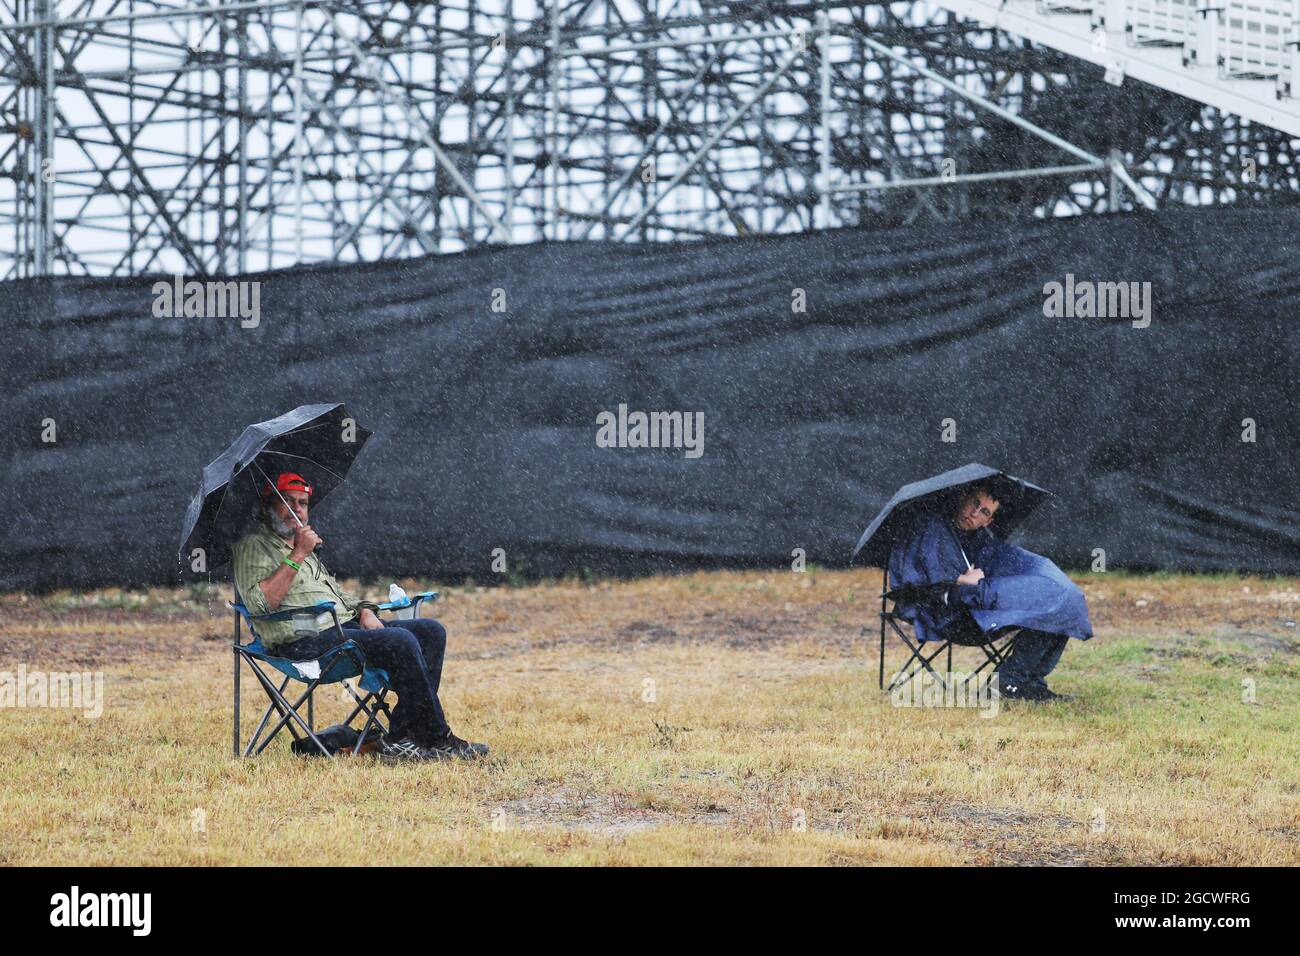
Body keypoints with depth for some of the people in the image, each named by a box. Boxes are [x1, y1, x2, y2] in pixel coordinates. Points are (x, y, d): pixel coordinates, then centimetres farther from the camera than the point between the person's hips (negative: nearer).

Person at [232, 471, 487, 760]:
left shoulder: (303, 545, 29)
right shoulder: (252, 546, 1)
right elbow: (260, 602, -16)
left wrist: (364, 611, 9)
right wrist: (298, 556, -16)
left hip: (346, 624, 10)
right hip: (305, 641, -9)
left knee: (431, 630, -6)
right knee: (399, 641, -28)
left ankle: (401, 737, -16)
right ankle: (438, 739, -19)